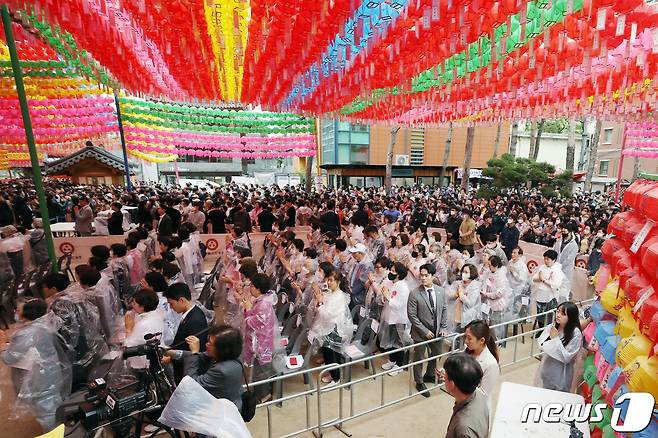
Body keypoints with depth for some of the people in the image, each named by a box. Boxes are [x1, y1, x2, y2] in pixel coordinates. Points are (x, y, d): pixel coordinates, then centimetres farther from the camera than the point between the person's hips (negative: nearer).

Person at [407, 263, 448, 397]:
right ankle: (419, 382, 35)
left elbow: (444, 310, 4)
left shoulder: (441, 291, -5)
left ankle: (429, 375, 49)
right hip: (421, 332, -5)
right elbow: (412, 315, -16)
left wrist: (444, 328, -3)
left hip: (437, 331, 5)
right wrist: (425, 331, -17)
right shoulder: (414, 294, -19)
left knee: (436, 354, 23)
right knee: (419, 357, 12)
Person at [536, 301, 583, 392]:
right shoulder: (551, 327, -6)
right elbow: (541, 345, -4)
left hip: (560, 375, -4)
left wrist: (556, 339, -22)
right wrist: (551, 339, -21)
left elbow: (566, 358, -19)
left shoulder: (575, 334, -18)